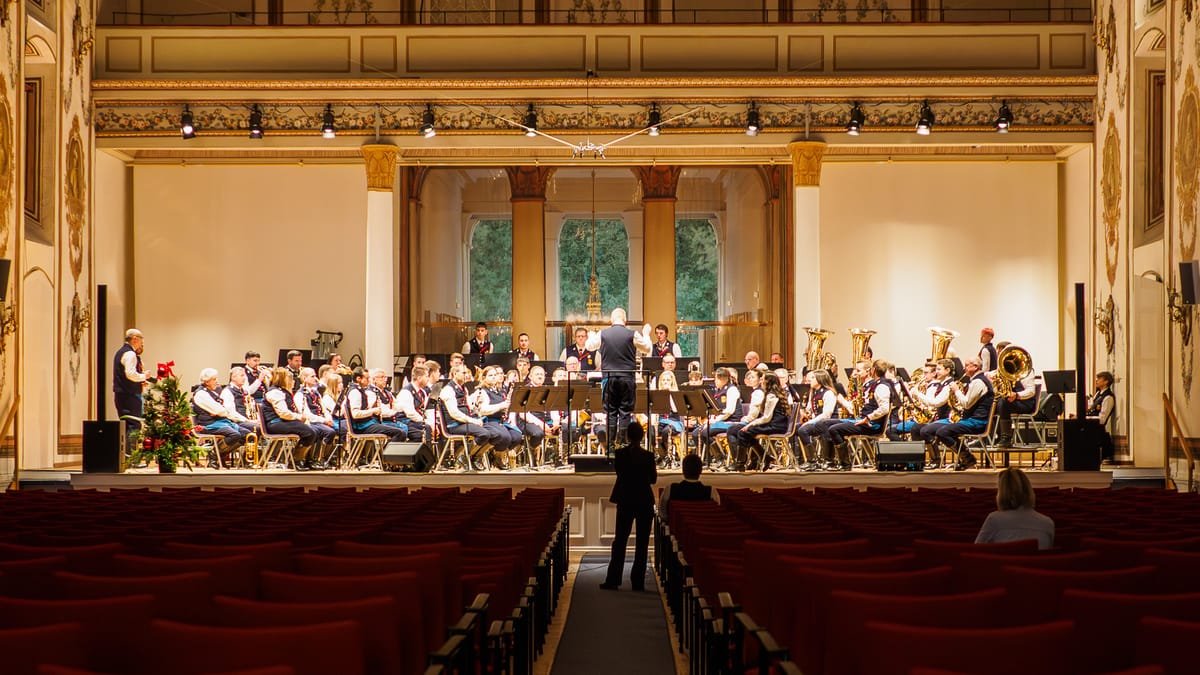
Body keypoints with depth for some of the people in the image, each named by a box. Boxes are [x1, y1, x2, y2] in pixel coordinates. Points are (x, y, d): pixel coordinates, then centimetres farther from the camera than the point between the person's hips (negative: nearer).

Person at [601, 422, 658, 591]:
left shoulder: (620, 453, -7)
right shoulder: (648, 456, -10)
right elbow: (653, 479, 1)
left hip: (625, 501, 1)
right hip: (644, 501, -1)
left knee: (620, 541, 9)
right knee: (642, 543, 6)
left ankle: (613, 580, 5)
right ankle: (638, 582, 4)